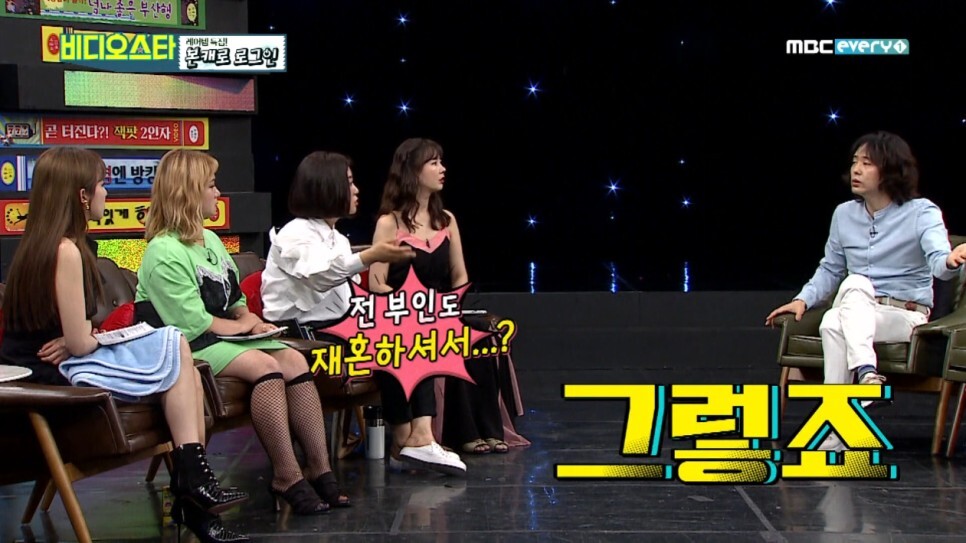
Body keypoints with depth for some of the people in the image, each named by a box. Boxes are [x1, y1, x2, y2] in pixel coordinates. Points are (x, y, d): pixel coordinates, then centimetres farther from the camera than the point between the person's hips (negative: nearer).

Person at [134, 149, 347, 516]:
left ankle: (319, 469, -15)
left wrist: (251, 319, 1)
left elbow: (234, 301, 23)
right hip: (187, 347, -8)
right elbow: (193, 323, -19)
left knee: (294, 360, -15)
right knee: (266, 366, -30)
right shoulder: (163, 253, -13)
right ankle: (286, 478, -24)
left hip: (224, 335, 8)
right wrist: (242, 325, -6)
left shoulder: (211, 241, 15)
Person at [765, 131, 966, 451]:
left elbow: (938, 260, -23)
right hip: (855, 312, 4)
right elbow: (830, 269, 21)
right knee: (854, 284, -34)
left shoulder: (921, 213, -4)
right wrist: (803, 299, 4)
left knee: (834, 322, -34)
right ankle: (865, 373, -50)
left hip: (905, 315, -4)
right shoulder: (844, 214, 11)